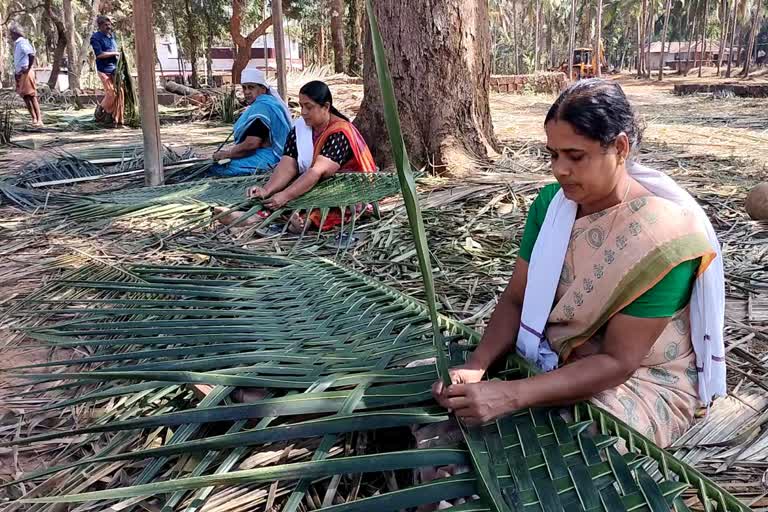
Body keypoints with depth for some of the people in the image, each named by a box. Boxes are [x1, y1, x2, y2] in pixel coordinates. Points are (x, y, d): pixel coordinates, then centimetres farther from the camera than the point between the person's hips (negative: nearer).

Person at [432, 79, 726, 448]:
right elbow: (516, 299, -4)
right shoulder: (552, 202, -6)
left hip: (641, 383, -5)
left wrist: (511, 395, -34)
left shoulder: (664, 234, -25)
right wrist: (476, 367, -23)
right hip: (554, 361, 5)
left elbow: (617, 362, -25)